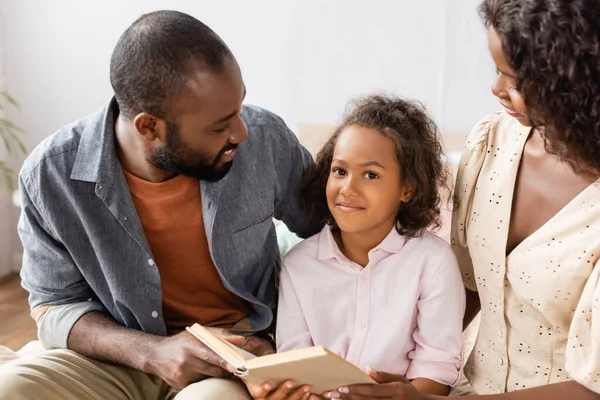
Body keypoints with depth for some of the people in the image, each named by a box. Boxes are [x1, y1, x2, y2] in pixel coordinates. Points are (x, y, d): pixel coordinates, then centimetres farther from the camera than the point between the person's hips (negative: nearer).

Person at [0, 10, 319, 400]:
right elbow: (55, 306, -4)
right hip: (125, 353, 2)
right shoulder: (52, 175, -15)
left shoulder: (266, 140, -14)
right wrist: (151, 351, -22)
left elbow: (329, 231, 4)